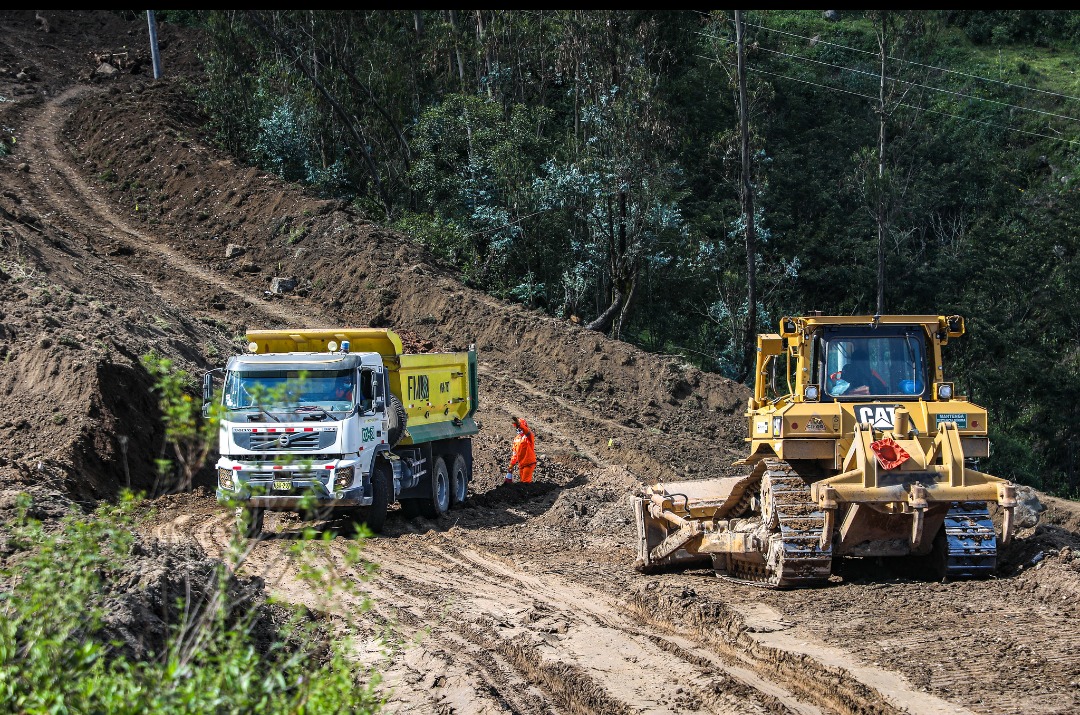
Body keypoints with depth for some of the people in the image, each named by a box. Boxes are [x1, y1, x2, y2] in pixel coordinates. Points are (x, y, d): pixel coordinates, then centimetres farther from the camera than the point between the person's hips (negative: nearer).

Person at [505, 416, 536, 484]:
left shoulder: (529, 436, -10)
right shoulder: (516, 439, 12)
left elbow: (527, 432, -37)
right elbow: (515, 453, 20)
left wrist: (519, 425, -55)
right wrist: (512, 464, 17)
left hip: (529, 463, -8)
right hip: (521, 464, 8)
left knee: (526, 482, -12)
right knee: (522, 481, 12)